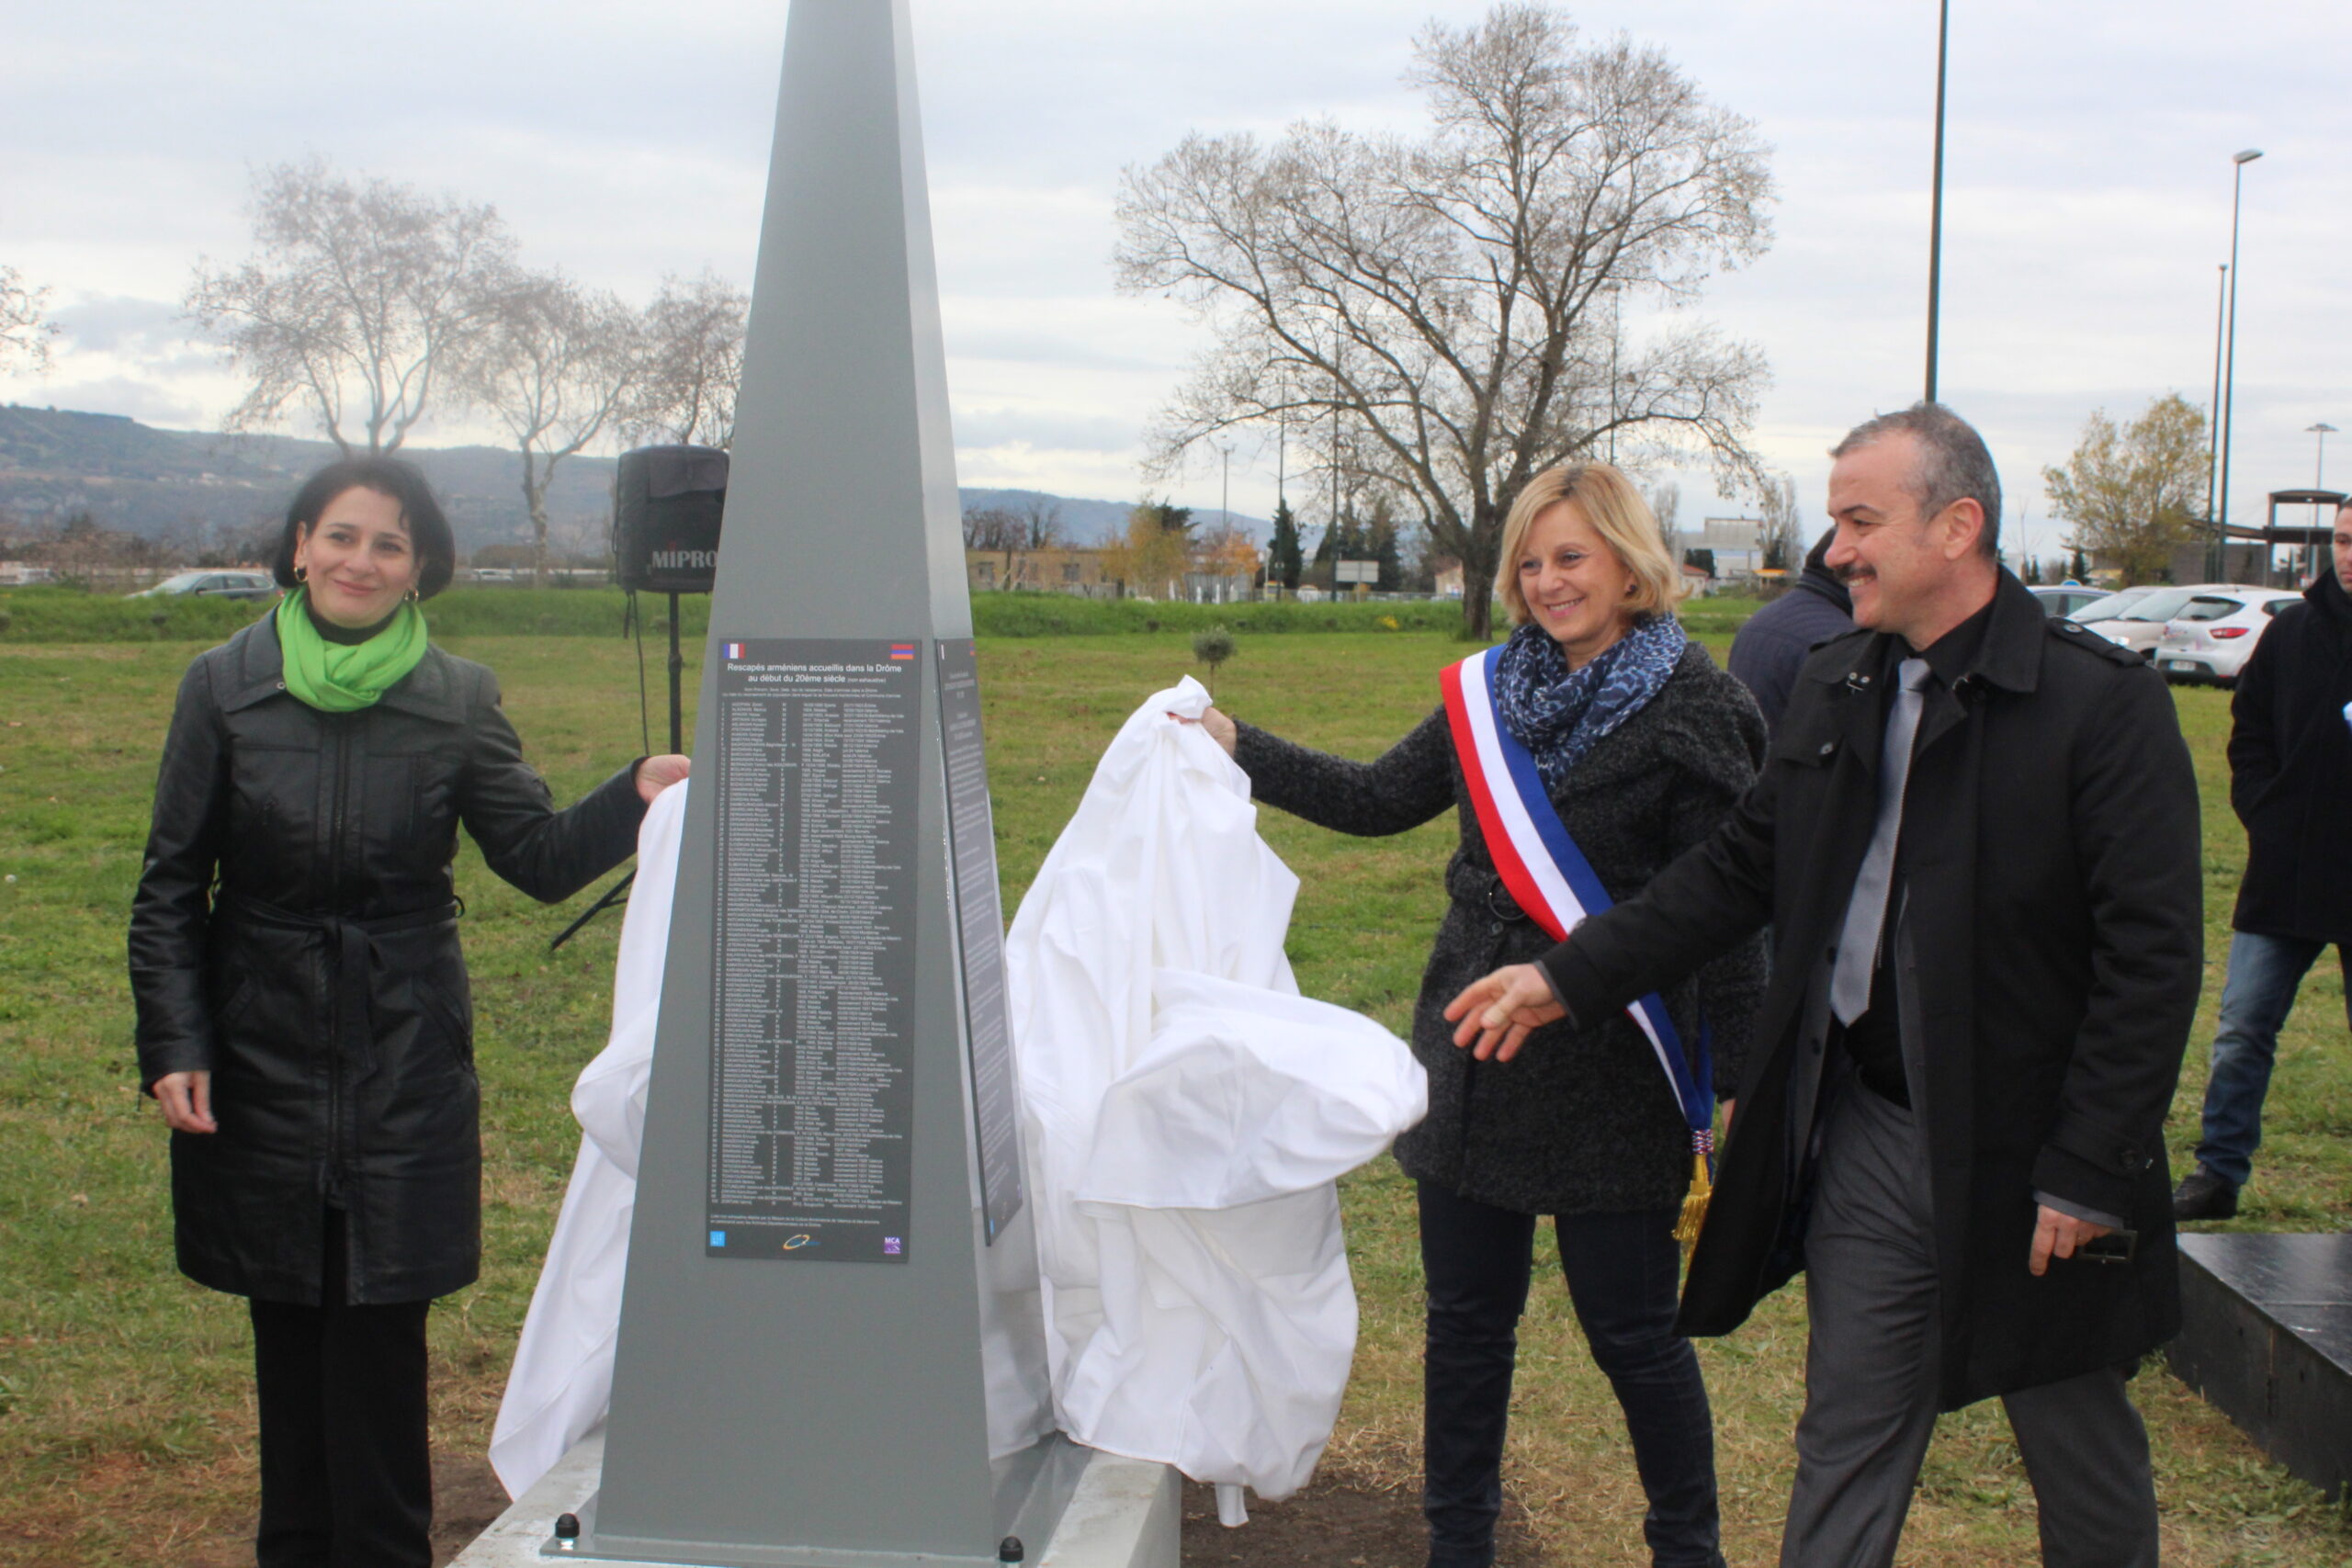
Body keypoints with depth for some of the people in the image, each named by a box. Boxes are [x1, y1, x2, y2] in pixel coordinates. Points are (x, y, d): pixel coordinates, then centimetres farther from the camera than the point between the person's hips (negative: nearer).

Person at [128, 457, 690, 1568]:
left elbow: (542, 858, -2)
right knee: (286, 1327, 10)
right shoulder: (225, 688, 0)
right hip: (260, 1055, 1)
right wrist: (173, 1045, -6)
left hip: (405, 1061, -1)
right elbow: (171, 887, 3)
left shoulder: (458, 701, 0)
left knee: (380, 1332, -1)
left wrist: (636, 795, -21)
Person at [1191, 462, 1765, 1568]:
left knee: (1633, 1334, 7)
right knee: (1466, 1321, 14)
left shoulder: (1688, 706, -10)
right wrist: (1235, 747, 7)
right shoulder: (1500, 686, 7)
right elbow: (1380, 800, 13)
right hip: (1474, 1053, 6)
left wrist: (1735, 1082, -12)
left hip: (1609, 1077, -5)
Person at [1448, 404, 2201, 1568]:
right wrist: (1570, 977, 7)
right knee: (1844, 1447, 12)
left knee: (2082, 1458, 14)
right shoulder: (1835, 688, 6)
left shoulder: (2102, 701, -14)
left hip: (2023, 1152, -5)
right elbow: (1737, 871, 13)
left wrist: (2090, 1173, -16)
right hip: (1866, 1135, 5)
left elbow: (2152, 958, -15)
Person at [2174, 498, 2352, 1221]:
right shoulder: (2294, 631, 5)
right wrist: (2265, 814, 2)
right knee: (2241, 1031, 3)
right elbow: (2249, 734, 15)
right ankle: (2218, 1174, 12)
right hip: (2285, 875, 3)